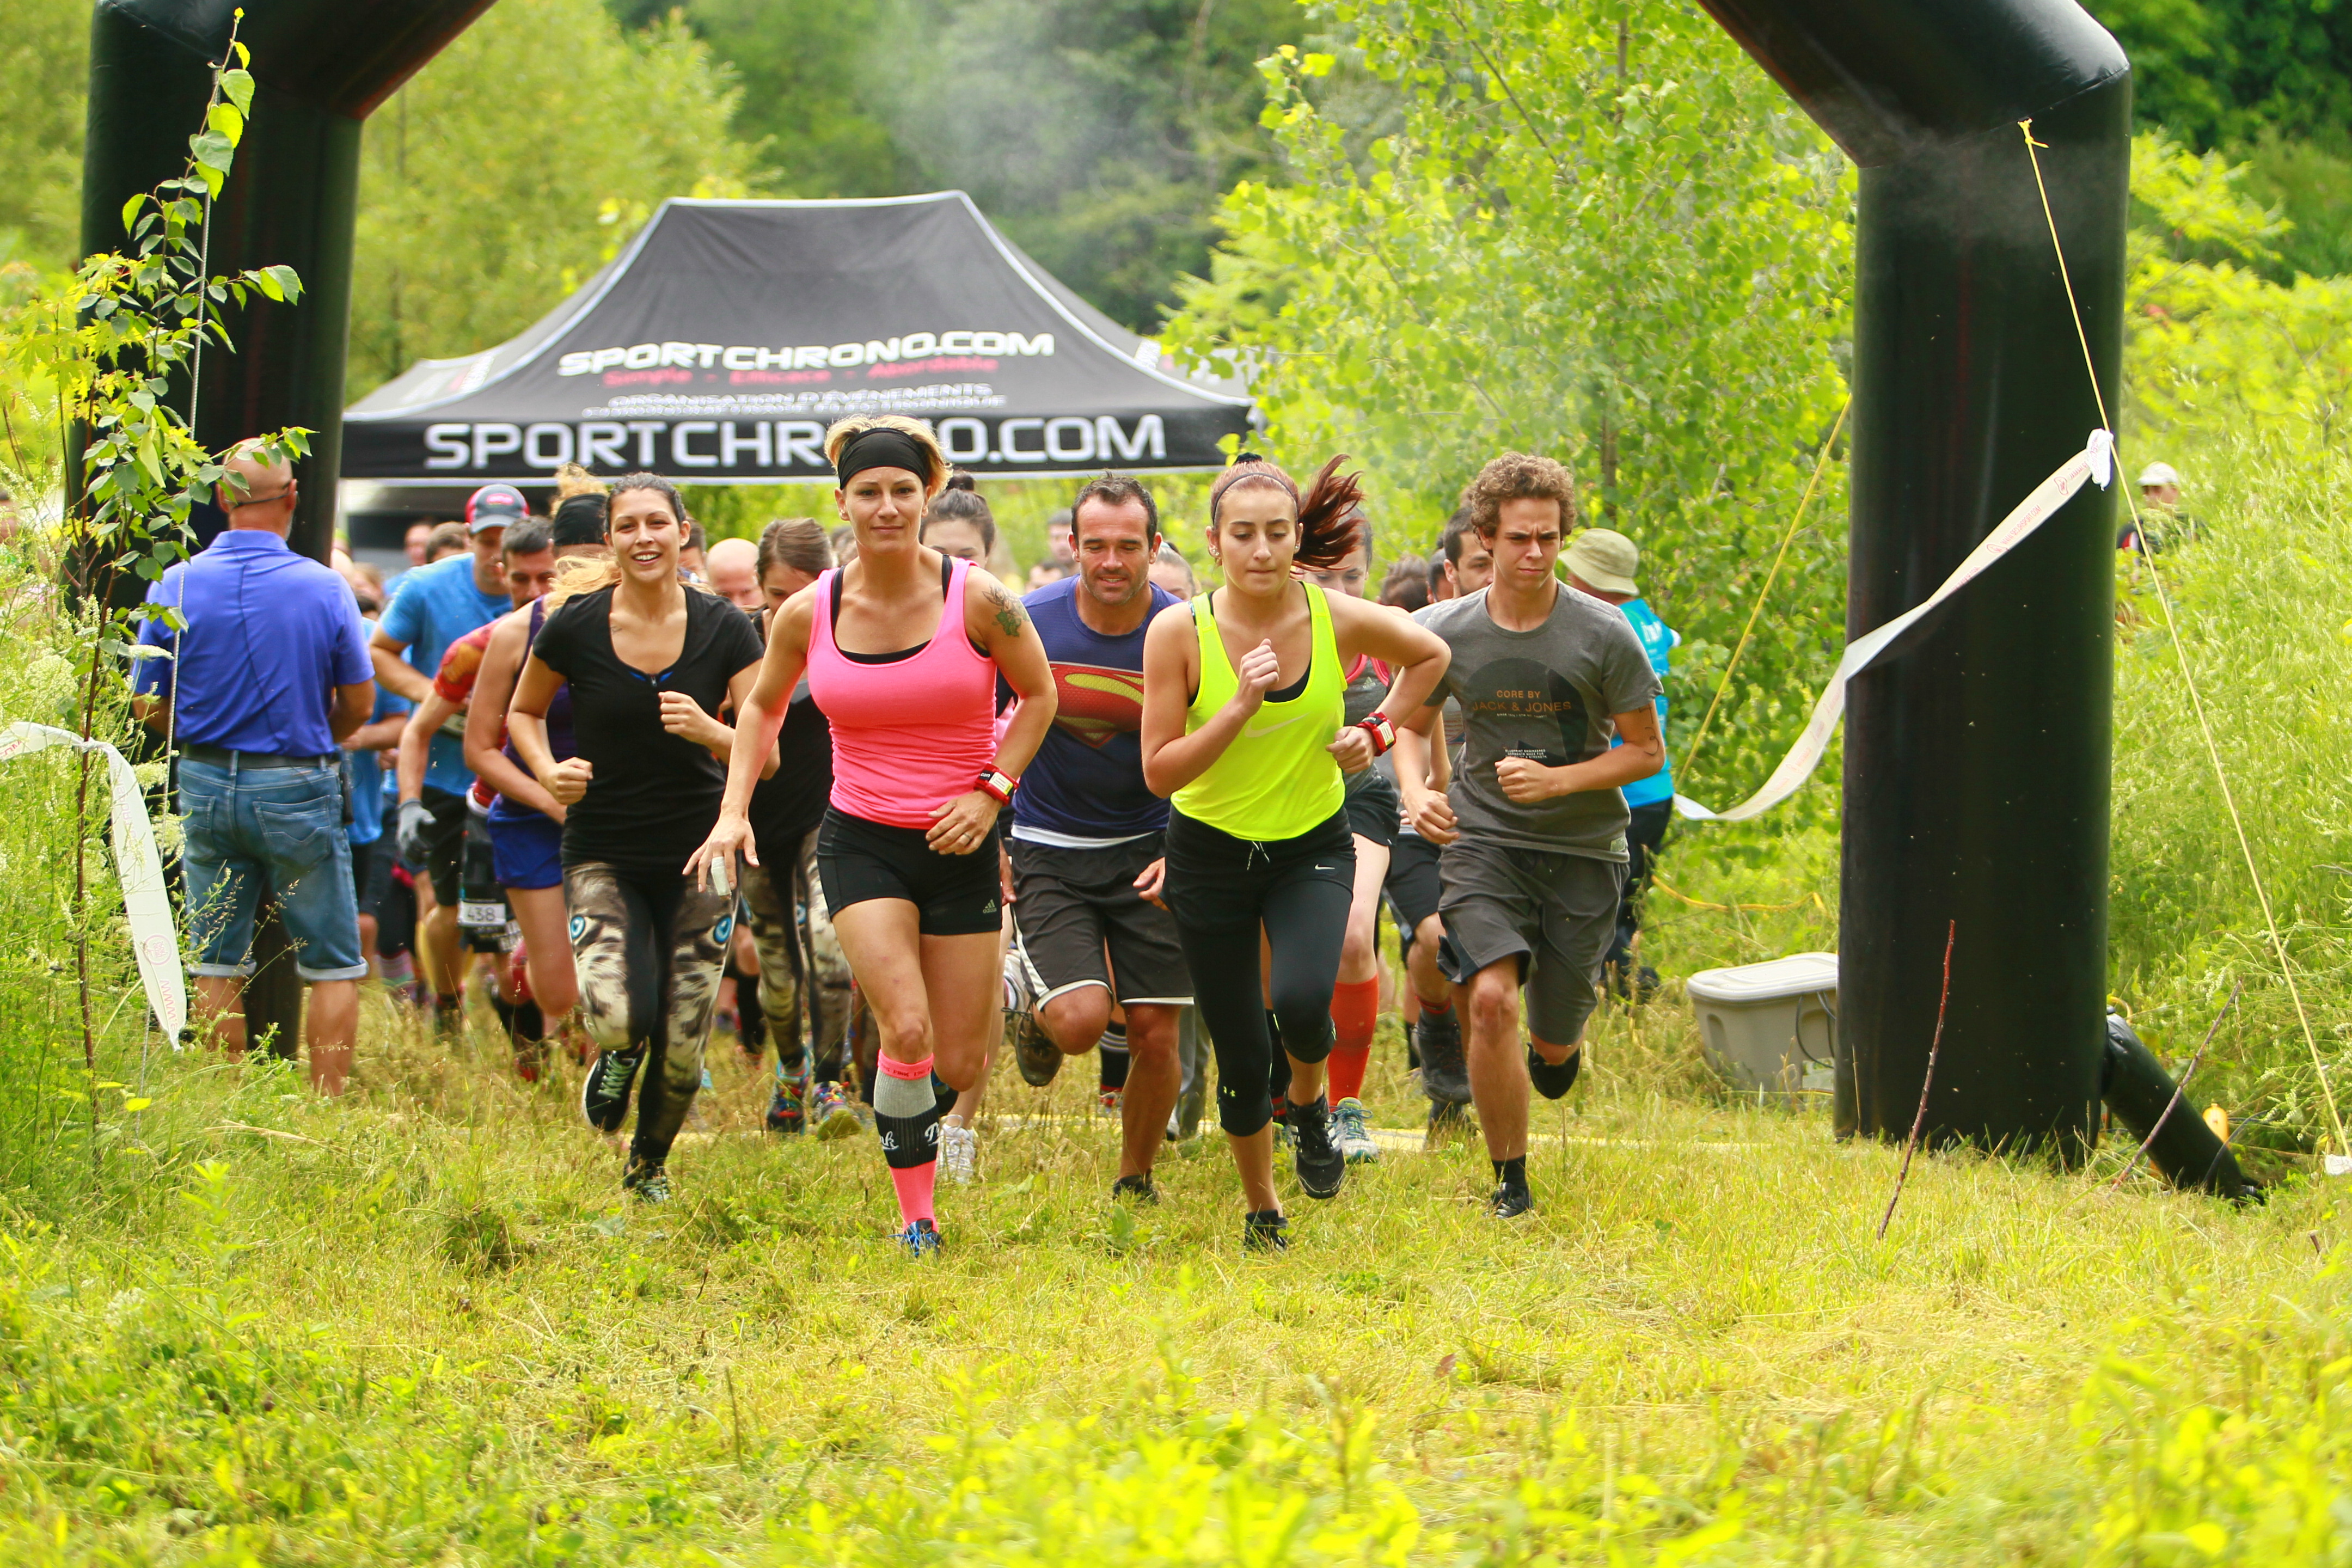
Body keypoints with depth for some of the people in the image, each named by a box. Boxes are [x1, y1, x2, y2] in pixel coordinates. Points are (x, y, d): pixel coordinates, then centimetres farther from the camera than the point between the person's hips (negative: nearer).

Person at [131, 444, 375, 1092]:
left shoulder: (175, 588, -4)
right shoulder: (324, 588, -9)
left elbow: (150, 705, 1)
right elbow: (358, 703, -2)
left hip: (207, 786, 3)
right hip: (299, 790, -3)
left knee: (216, 967, 10)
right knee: (333, 966, 6)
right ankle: (329, 1106, 1)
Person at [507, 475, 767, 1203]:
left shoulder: (724, 629, -5)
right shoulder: (573, 627, -7)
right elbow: (524, 712, 11)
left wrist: (709, 730, -23)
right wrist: (549, 771, -9)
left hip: (698, 849, 1)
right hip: (603, 851, -1)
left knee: (683, 1048, 1)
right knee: (619, 1016, -24)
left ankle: (648, 1165, 33)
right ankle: (618, 1056, 15)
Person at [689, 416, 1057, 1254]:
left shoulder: (977, 600, -9)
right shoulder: (808, 613, -4)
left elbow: (1038, 695, 5)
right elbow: (763, 706, 14)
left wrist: (993, 790, -6)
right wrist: (734, 811, 3)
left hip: (960, 846, 0)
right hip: (861, 840, 0)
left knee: (961, 1064, 1)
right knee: (906, 1030, -21)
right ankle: (916, 1218, -8)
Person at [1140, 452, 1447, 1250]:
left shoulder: (1341, 621, -12)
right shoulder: (1179, 633, -16)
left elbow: (1430, 656, 9)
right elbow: (1160, 771, -17)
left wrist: (1377, 732, -2)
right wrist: (1242, 707, -28)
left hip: (1313, 850, 0)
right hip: (1212, 856, 0)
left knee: (1302, 1002, -27)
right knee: (1241, 1059, 2)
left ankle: (1310, 1103, 9)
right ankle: (1261, 1210, 29)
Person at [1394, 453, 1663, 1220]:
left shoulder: (1603, 635, -9)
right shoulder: (1447, 633, -3)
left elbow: (1647, 752, -2)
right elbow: (1413, 724, 14)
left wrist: (1558, 781, -17)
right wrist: (1416, 793, -7)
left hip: (1583, 847, 0)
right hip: (1483, 839, 0)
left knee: (1554, 1046, 5)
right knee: (1489, 1000, -22)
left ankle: (1561, 1038, 46)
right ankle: (1509, 1181, -7)